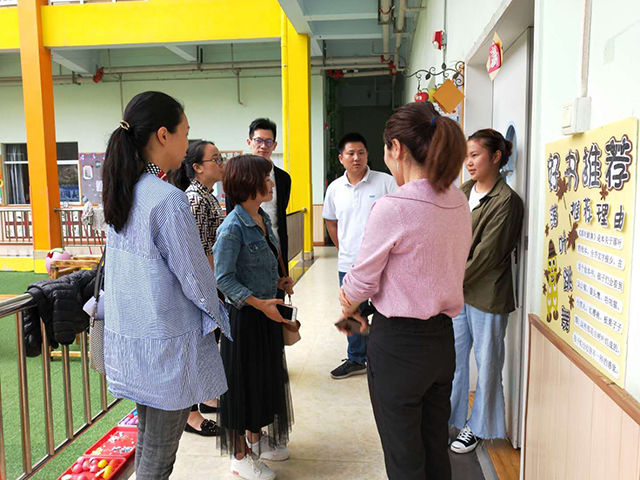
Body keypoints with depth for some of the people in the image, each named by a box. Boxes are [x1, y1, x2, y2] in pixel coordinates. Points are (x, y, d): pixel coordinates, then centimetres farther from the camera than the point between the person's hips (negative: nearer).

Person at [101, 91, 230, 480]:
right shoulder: (168, 199, -22)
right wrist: (214, 312, 3)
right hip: (167, 341, -8)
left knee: (146, 438, 23)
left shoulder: (121, 192, 5)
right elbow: (194, 274, -17)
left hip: (130, 335, 8)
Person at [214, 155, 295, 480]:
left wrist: (278, 281, 5)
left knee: (265, 375, 20)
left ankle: (256, 438, 40)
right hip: (244, 315, -9)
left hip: (267, 312, 9)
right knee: (243, 380, 5)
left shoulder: (263, 218, 6)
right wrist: (260, 303, -24)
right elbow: (224, 279, -20)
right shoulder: (233, 227, -21)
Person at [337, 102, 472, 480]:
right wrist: (365, 304, 11)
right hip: (442, 338, 7)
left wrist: (349, 309, 12)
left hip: (399, 344, -7)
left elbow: (362, 281, -11)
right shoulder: (459, 203, 1)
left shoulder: (392, 208, -21)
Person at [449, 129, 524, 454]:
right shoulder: (464, 192, 8)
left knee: (486, 362, 10)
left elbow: (487, 253, -16)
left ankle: (477, 427, 28)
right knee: (452, 356, 16)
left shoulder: (506, 201, -14)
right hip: (456, 290, 7)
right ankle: (448, 416, 35)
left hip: (486, 293, -6)